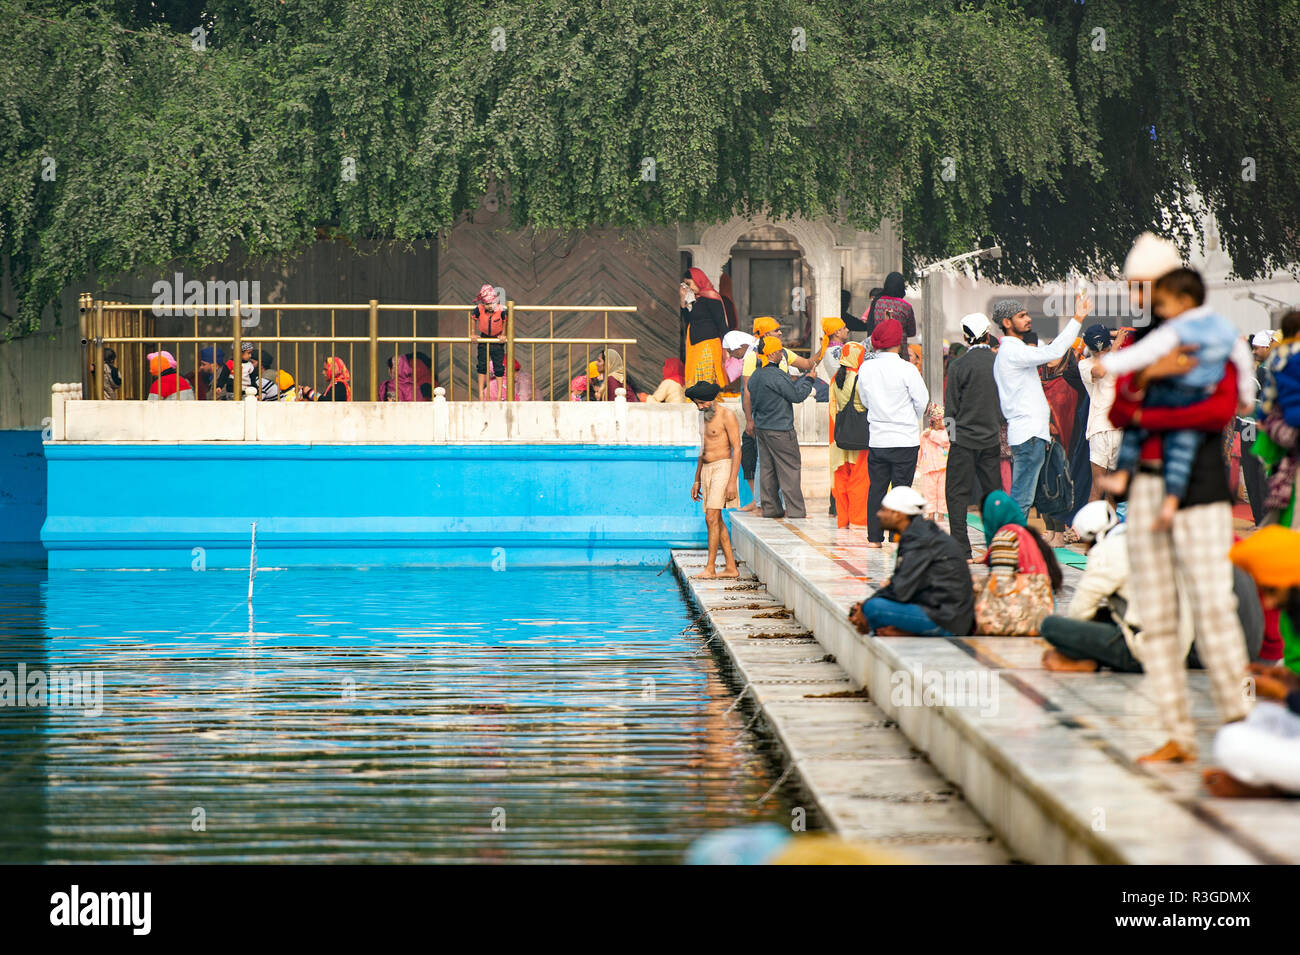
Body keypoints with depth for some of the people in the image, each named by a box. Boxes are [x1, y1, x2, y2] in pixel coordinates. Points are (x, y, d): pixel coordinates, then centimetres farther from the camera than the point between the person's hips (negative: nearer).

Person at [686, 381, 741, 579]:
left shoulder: (726, 416, -10)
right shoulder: (704, 416, 15)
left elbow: (737, 449, -13)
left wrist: (732, 482, -19)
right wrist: (697, 481, 21)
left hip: (723, 468, -9)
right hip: (706, 469, 9)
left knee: (712, 518, -14)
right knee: (716, 520, 7)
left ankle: (710, 568, -12)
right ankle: (731, 568, 11)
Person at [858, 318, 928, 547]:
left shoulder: (865, 369, -2)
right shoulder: (906, 369, -14)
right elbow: (922, 401, -6)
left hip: (877, 439, 4)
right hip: (905, 439, -4)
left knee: (877, 488, 11)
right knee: (901, 488, 2)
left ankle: (874, 537, 13)